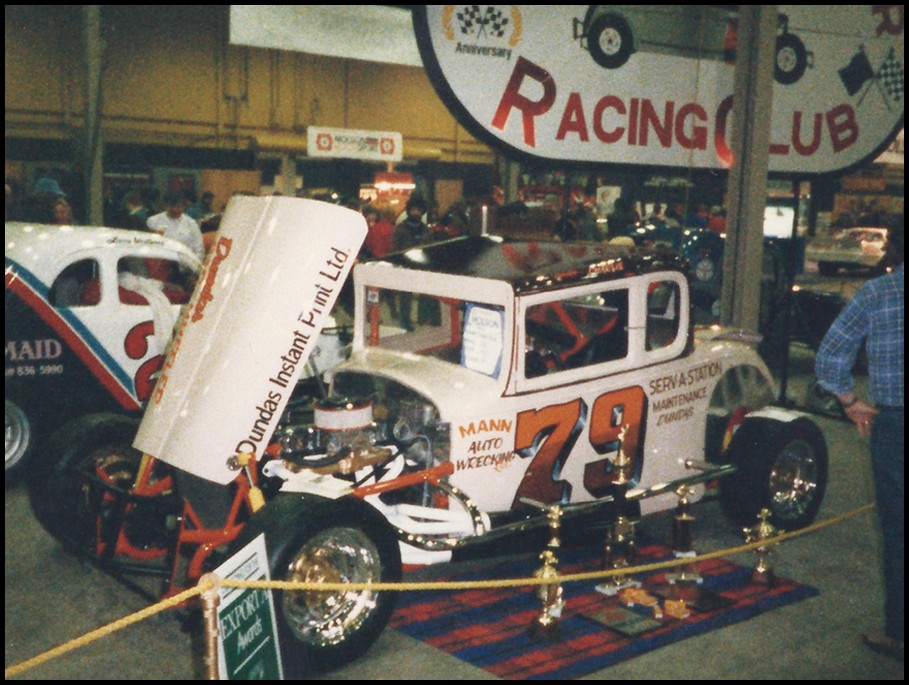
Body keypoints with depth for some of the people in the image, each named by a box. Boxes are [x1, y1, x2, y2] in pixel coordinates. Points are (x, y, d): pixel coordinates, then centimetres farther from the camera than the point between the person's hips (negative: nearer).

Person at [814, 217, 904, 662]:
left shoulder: (874, 293, -2)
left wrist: (851, 402, 8)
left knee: (896, 529, 7)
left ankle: (897, 633, 15)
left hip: (891, 423, -2)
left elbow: (829, 359, -4)